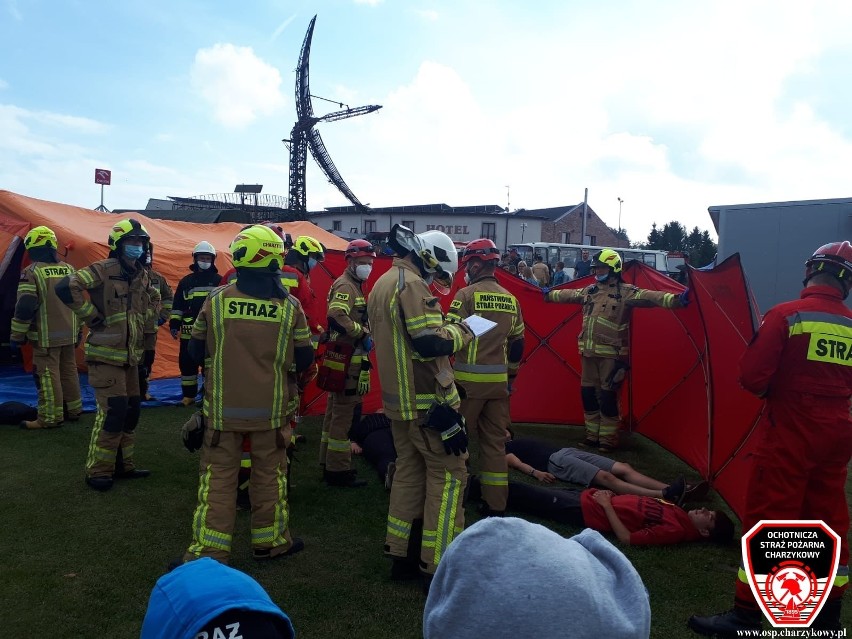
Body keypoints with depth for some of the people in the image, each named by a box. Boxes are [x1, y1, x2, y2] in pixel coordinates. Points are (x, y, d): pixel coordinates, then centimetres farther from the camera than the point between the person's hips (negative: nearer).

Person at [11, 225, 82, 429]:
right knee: (69, 371, 16)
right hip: (69, 335, 6)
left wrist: (17, 335, -6)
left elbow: (25, 307, -16)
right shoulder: (69, 270, 7)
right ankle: (74, 410, 25)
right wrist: (78, 330, 22)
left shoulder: (31, 272, -13)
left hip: (46, 337, -6)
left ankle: (50, 418, 2)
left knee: (47, 376, -2)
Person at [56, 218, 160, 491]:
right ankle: (98, 471, 5)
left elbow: (153, 298, 31)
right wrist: (91, 315, -19)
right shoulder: (103, 270, -13)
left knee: (131, 410, 12)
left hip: (131, 355, 8)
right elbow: (65, 287, -25)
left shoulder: (142, 275, 11)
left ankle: (123, 465, 26)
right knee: (113, 412, -10)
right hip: (106, 355, -8)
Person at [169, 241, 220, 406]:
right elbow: (177, 305, 11)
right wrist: (174, 324, 3)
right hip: (189, 332, 2)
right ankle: (188, 395, 18)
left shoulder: (219, 281, 5)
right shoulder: (186, 281, 9)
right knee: (187, 363, 6)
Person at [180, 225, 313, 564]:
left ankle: (209, 550, 14)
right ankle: (271, 540, 29)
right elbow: (304, 360, -2)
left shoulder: (216, 300, -8)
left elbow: (195, 352, 1)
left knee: (218, 478, 9)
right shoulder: (290, 305, -8)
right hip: (270, 409, 0)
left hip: (223, 408, 0)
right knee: (269, 475, 15)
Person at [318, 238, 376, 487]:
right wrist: (363, 334, -20)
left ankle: (330, 463, 25)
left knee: (335, 412, 15)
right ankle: (338, 470, 1)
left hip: (348, 358, 11)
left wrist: (364, 336, 9)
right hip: (346, 359, -11)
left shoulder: (355, 286, 19)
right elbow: (336, 316, -29)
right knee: (343, 414, -6)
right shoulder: (346, 285, -13)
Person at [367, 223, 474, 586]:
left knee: (409, 471, 16)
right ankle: (438, 566, 3)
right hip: (426, 400, -9)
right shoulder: (410, 284, -17)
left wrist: (441, 328, 13)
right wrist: (461, 332, -6)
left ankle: (401, 556, 24)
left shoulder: (382, 284, 13)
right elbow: (431, 343, -23)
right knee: (448, 475, -1)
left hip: (399, 399, 9)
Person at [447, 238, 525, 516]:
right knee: (495, 441, 11)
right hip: (499, 381, 5)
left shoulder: (467, 295, -8)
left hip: (469, 379, -5)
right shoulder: (511, 300, 10)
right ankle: (496, 506, 16)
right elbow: (517, 343, 15)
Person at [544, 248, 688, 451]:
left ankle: (608, 440, 10)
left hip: (611, 354, -7)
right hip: (588, 352, 7)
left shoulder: (625, 292, -8)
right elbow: (569, 295, 30)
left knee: (608, 397, -3)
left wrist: (674, 299, -36)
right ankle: (592, 436, 25)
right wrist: (549, 295, 43)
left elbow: (648, 297, -22)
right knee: (588, 394, 12)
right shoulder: (589, 290, 13)